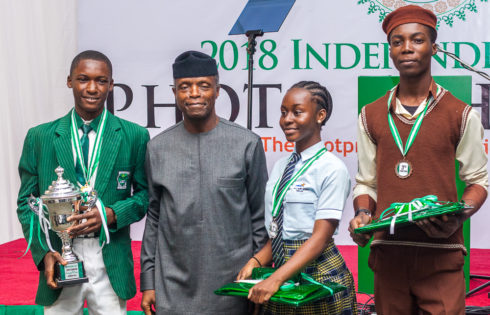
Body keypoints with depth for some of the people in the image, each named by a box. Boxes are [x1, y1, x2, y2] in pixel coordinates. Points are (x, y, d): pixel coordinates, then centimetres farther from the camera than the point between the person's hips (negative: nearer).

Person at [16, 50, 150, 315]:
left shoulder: (135, 136, 2)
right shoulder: (39, 137, 4)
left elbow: (146, 194, 5)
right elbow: (27, 202, 6)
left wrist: (111, 214, -13)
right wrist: (43, 252, -7)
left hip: (111, 265, 0)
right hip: (60, 261, 1)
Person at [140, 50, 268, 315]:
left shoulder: (247, 144, -2)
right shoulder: (158, 148, 5)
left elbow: (259, 217, 2)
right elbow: (153, 218, 10)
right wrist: (148, 282, 8)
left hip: (232, 287, -1)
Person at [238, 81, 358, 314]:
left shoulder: (332, 168, -10)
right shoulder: (280, 168, 11)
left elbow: (321, 235, -17)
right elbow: (277, 234, 12)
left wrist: (276, 279, -24)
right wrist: (255, 261, -6)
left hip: (318, 272, -6)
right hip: (282, 266, 6)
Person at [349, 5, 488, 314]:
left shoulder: (461, 115, 3)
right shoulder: (372, 116, 11)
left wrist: (459, 217, -13)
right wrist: (362, 214, -5)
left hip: (441, 255, -2)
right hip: (388, 252, 2)